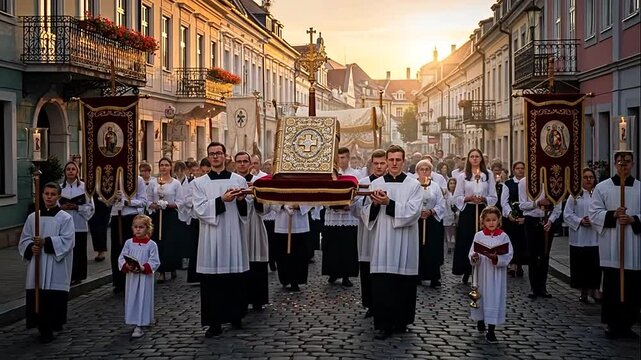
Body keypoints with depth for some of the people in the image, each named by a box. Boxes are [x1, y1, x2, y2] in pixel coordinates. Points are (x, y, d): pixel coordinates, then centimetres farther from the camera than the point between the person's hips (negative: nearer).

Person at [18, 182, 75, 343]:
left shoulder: (65, 218, -1)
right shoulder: (33, 217, 10)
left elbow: (67, 241, -10)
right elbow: (24, 239, 11)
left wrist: (46, 242, -19)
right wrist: (31, 247, -10)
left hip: (56, 267, -3)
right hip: (36, 265, 3)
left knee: (54, 298, -4)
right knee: (37, 297, 2)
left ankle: (51, 328, 9)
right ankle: (43, 328, 16)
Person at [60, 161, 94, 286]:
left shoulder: (84, 186, 1)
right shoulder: (60, 187, 7)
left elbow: (89, 206, 0)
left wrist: (77, 207, -13)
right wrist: (62, 207, -10)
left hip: (79, 225, -2)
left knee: (79, 250, 1)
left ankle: (77, 276, 10)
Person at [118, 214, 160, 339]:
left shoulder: (151, 244, -5)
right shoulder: (129, 243, 4)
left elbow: (154, 262, -8)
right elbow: (121, 258, 3)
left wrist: (144, 268, -22)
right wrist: (126, 266, -16)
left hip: (145, 276, -3)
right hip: (131, 276, 4)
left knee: (143, 300, -2)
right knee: (132, 299, 10)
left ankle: (139, 326, 0)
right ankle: (134, 321, 25)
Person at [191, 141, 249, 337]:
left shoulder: (239, 180, 7)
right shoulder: (199, 183, 5)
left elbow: (247, 210, 8)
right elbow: (200, 210, -6)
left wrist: (241, 200, -13)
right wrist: (222, 200, -18)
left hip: (233, 236, 1)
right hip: (211, 239, -1)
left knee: (236, 277, 5)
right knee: (212, 279, -1)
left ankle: (236, 316, 22)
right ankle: (214, 322, 4)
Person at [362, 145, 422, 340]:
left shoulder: (413, 185, 2)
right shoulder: (376, 184, 8)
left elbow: (413, 212, -10)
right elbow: (366, 213, 7)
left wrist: (389, 203, -18)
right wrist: (375, 204, -14)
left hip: (404, 244, -1)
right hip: (382, 242, 1)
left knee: (403, 284, 4)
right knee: (381, 284, -3)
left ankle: (401, 320, 19)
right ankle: (383, 324, 4)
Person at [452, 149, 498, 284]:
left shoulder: (488, 176, 6)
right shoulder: (462, 176, 5)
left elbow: (493, 197, 5)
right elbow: (457, 198, 3)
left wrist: (483, 199, -14)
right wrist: (468, 198, -15)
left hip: (483, 211, 0)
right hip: (467, 212, 0)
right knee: (466, 241, -2)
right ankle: (466, 271, 10)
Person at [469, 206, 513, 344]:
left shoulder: (503, 237, -5)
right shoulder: (478, 236, 0)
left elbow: (508, 257, -8)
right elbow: (472, 254, 1)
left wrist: (496, 258, -24)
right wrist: (474, 258, -20)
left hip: (497, 275, -1)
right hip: (482, 273, 2)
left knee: (495, 299, -2)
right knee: (481, 296, 13)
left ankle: (491, 331, 5)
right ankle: (480, 320, 40)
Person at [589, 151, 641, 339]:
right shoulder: (602, 187, 4)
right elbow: (594, 214, -1)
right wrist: (613, 215, -16)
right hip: (611, 248, -2)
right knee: (612, 288, 1)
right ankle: (612, 324, 11)